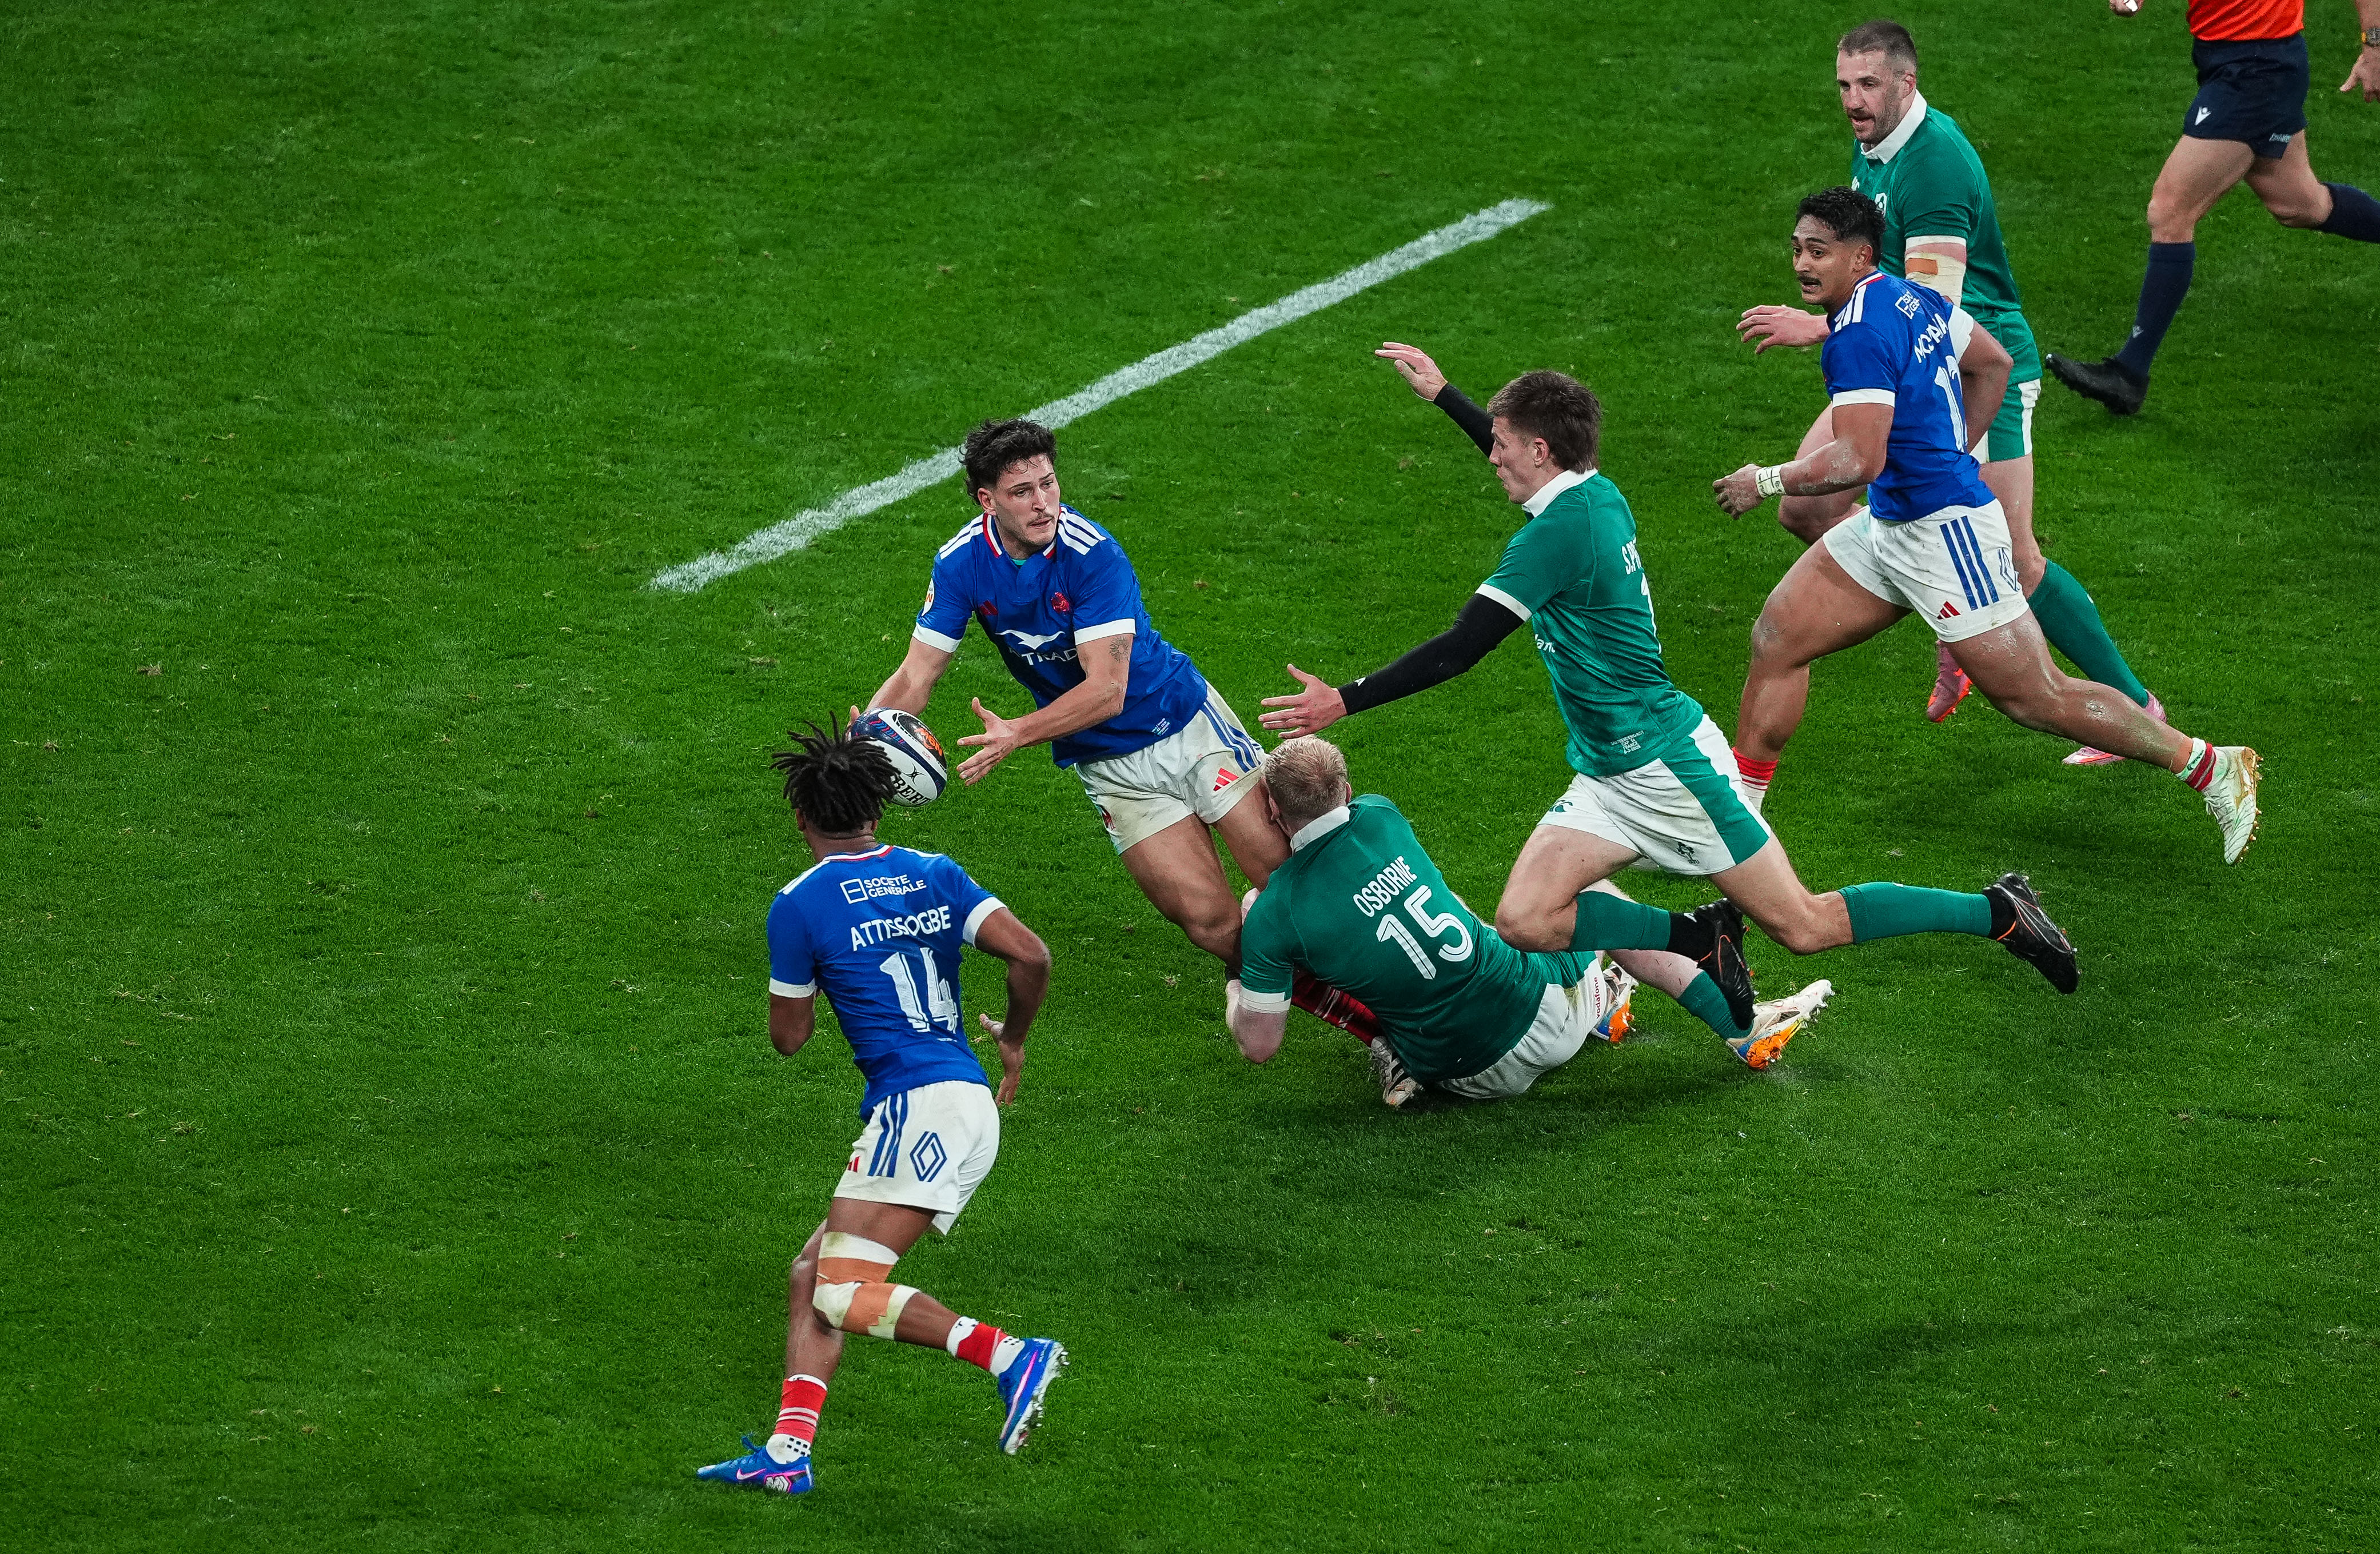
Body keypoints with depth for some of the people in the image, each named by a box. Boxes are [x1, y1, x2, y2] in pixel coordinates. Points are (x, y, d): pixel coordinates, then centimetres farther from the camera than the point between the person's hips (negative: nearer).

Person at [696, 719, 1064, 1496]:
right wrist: (1013, 1039, 18)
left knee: (846, 1295, -13)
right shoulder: (935, 874, 12)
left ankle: (1012, 1357, -21)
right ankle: (788, 1452, 1)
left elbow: (788, 1037, 7)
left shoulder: (799, 905, -3)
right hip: (967, 1102, 8)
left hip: (921, 1105, -8)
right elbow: (1030, 954, 1)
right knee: (812, 1273, 10)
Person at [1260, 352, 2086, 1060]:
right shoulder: (1595, 494, 4)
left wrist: (1344, 701, -21)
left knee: (1806, 927, -2)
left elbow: (1462, 647, -25)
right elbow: (1528, 461, 31)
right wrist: (1442, 395, 38)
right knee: (1524, 919, -7)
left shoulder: (1557, 532, -23)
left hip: (1667, 766, -9)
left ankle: (2000, 912, 11)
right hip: (1612, 776, 9)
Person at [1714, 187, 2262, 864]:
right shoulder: (1910, 296, 7)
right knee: (1776, 637, 8)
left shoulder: (1858, 336, -22)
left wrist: (1766, 481, -16)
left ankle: (2210, 766, 5)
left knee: (2036, 697, -4)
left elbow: (1859, 460, -29)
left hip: (1944, 531, -11)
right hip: (1891, 524, 11)